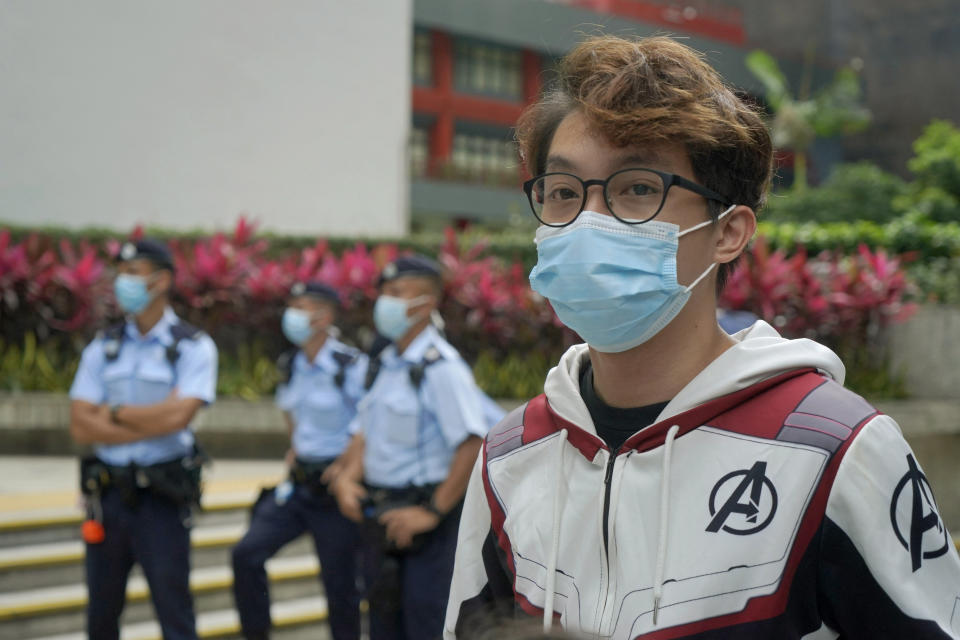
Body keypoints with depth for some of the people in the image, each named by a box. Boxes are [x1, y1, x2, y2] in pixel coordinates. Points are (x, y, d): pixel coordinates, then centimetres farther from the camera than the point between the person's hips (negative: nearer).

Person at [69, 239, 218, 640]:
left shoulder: (193, 347, -4)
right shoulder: (102, 348, 8)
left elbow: (177, 415, -18)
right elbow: (81, 427, -2)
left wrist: (114, 413, -6)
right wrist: (149, 424, -12)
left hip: (162, 496, -4)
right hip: (107, 492, 4)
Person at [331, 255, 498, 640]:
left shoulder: (441, 367, -15)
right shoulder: (384, 365, 12)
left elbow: (472, 445, -22)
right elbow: (365, 433, 19)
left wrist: (433, 512, -20)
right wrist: (347, 478, 0)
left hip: (425, 528, -8)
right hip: (384, 518, 9)